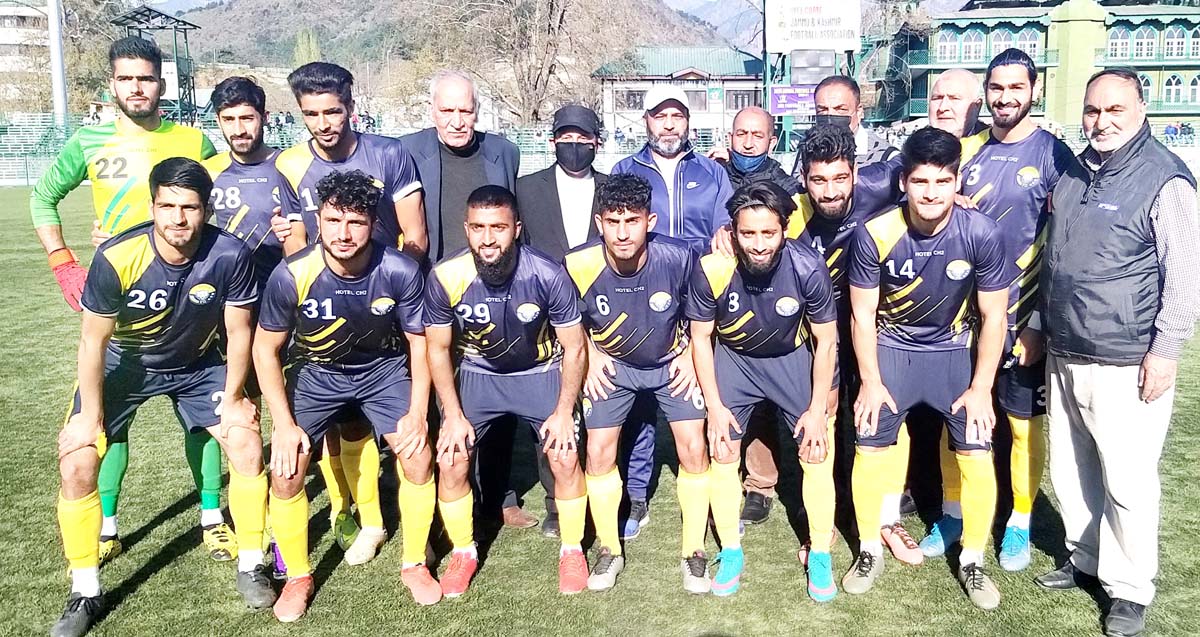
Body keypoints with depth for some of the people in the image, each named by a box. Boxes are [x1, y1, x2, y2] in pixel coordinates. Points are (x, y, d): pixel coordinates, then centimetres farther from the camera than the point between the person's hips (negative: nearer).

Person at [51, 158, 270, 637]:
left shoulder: (229, 255, -28)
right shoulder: (116, 258, -31)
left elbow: (238, 332, -13)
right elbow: (94, 340, -17)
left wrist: (232, 397, -8)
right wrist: (90, 415, -11)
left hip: (197, 365, 1)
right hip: (124, 363, -1)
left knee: (247, 443, -10)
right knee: (76, 463, -12)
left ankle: (251, 565, 11)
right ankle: (84, 594, 7)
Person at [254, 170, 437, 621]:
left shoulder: (400, 271, -27)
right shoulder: (291, 276, -27)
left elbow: (419, 343, -10)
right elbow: (265, 349, -11)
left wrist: (417, 414, -17)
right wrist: (284, 424, -15)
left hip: (384, 368, 0)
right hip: (316, 373, 0)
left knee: (418, 456, -14)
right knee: (286, 469, -13)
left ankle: (414, 565, 10)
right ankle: (298, 577, 13)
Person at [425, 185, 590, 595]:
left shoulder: (548, 275, -28)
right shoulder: (446, 278, -24)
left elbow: (573, 348, -13)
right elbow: (438, 349, -8)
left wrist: (564, 411, -15)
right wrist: (453, 414, -10)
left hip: (541, 372, -1)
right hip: (477, 373, 1)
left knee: (566, 457, -13)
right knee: (451, 461, -9)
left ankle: (572, 551, 13)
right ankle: (463, 552, 17)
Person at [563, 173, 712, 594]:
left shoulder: (678, 258, -27)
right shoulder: (579, 265, -26)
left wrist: (691, 354, -9)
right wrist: (590, 353, -9)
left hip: (672, 362, 0)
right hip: (612, 365, 1)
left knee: (693, 448, -8)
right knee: (599, 451, -4)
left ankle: (693, 551, 10)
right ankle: (609, 550, 16)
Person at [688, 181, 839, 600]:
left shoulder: (808, 268, -29)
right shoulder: (712, 269, -29)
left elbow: (825, 341, -13)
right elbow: (700, 337, -12)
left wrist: (817, 409, -11)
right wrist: (714, 406, -11)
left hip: (793, 358, 0)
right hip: (732, 358, 1)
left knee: (817, 453, -2)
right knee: (722, 452, 0)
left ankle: (820, 555, 15)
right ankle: (730, 552, 17)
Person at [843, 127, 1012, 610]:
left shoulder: (982, 234, -22)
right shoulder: (875, 234, -23)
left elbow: (993, 316, -10)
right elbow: (862, 314, -10)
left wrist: (981, 388, -9)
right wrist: (870, 382, -9)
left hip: (955, 350, 1)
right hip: (891, 348, 0)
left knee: (977, 456, -5)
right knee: (869, 450, -2)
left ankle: (972, 560, 17)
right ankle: (870, 551, 20)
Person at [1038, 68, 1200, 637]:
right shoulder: (1073, 176, 12)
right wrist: (1040, 329, 20)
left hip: (1126, 365, -7)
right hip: (1063, 357, 7)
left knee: (1127, 482, -1)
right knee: (1068, 472, 15)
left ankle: (1129, 589, 15)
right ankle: (1085, 558, 33)